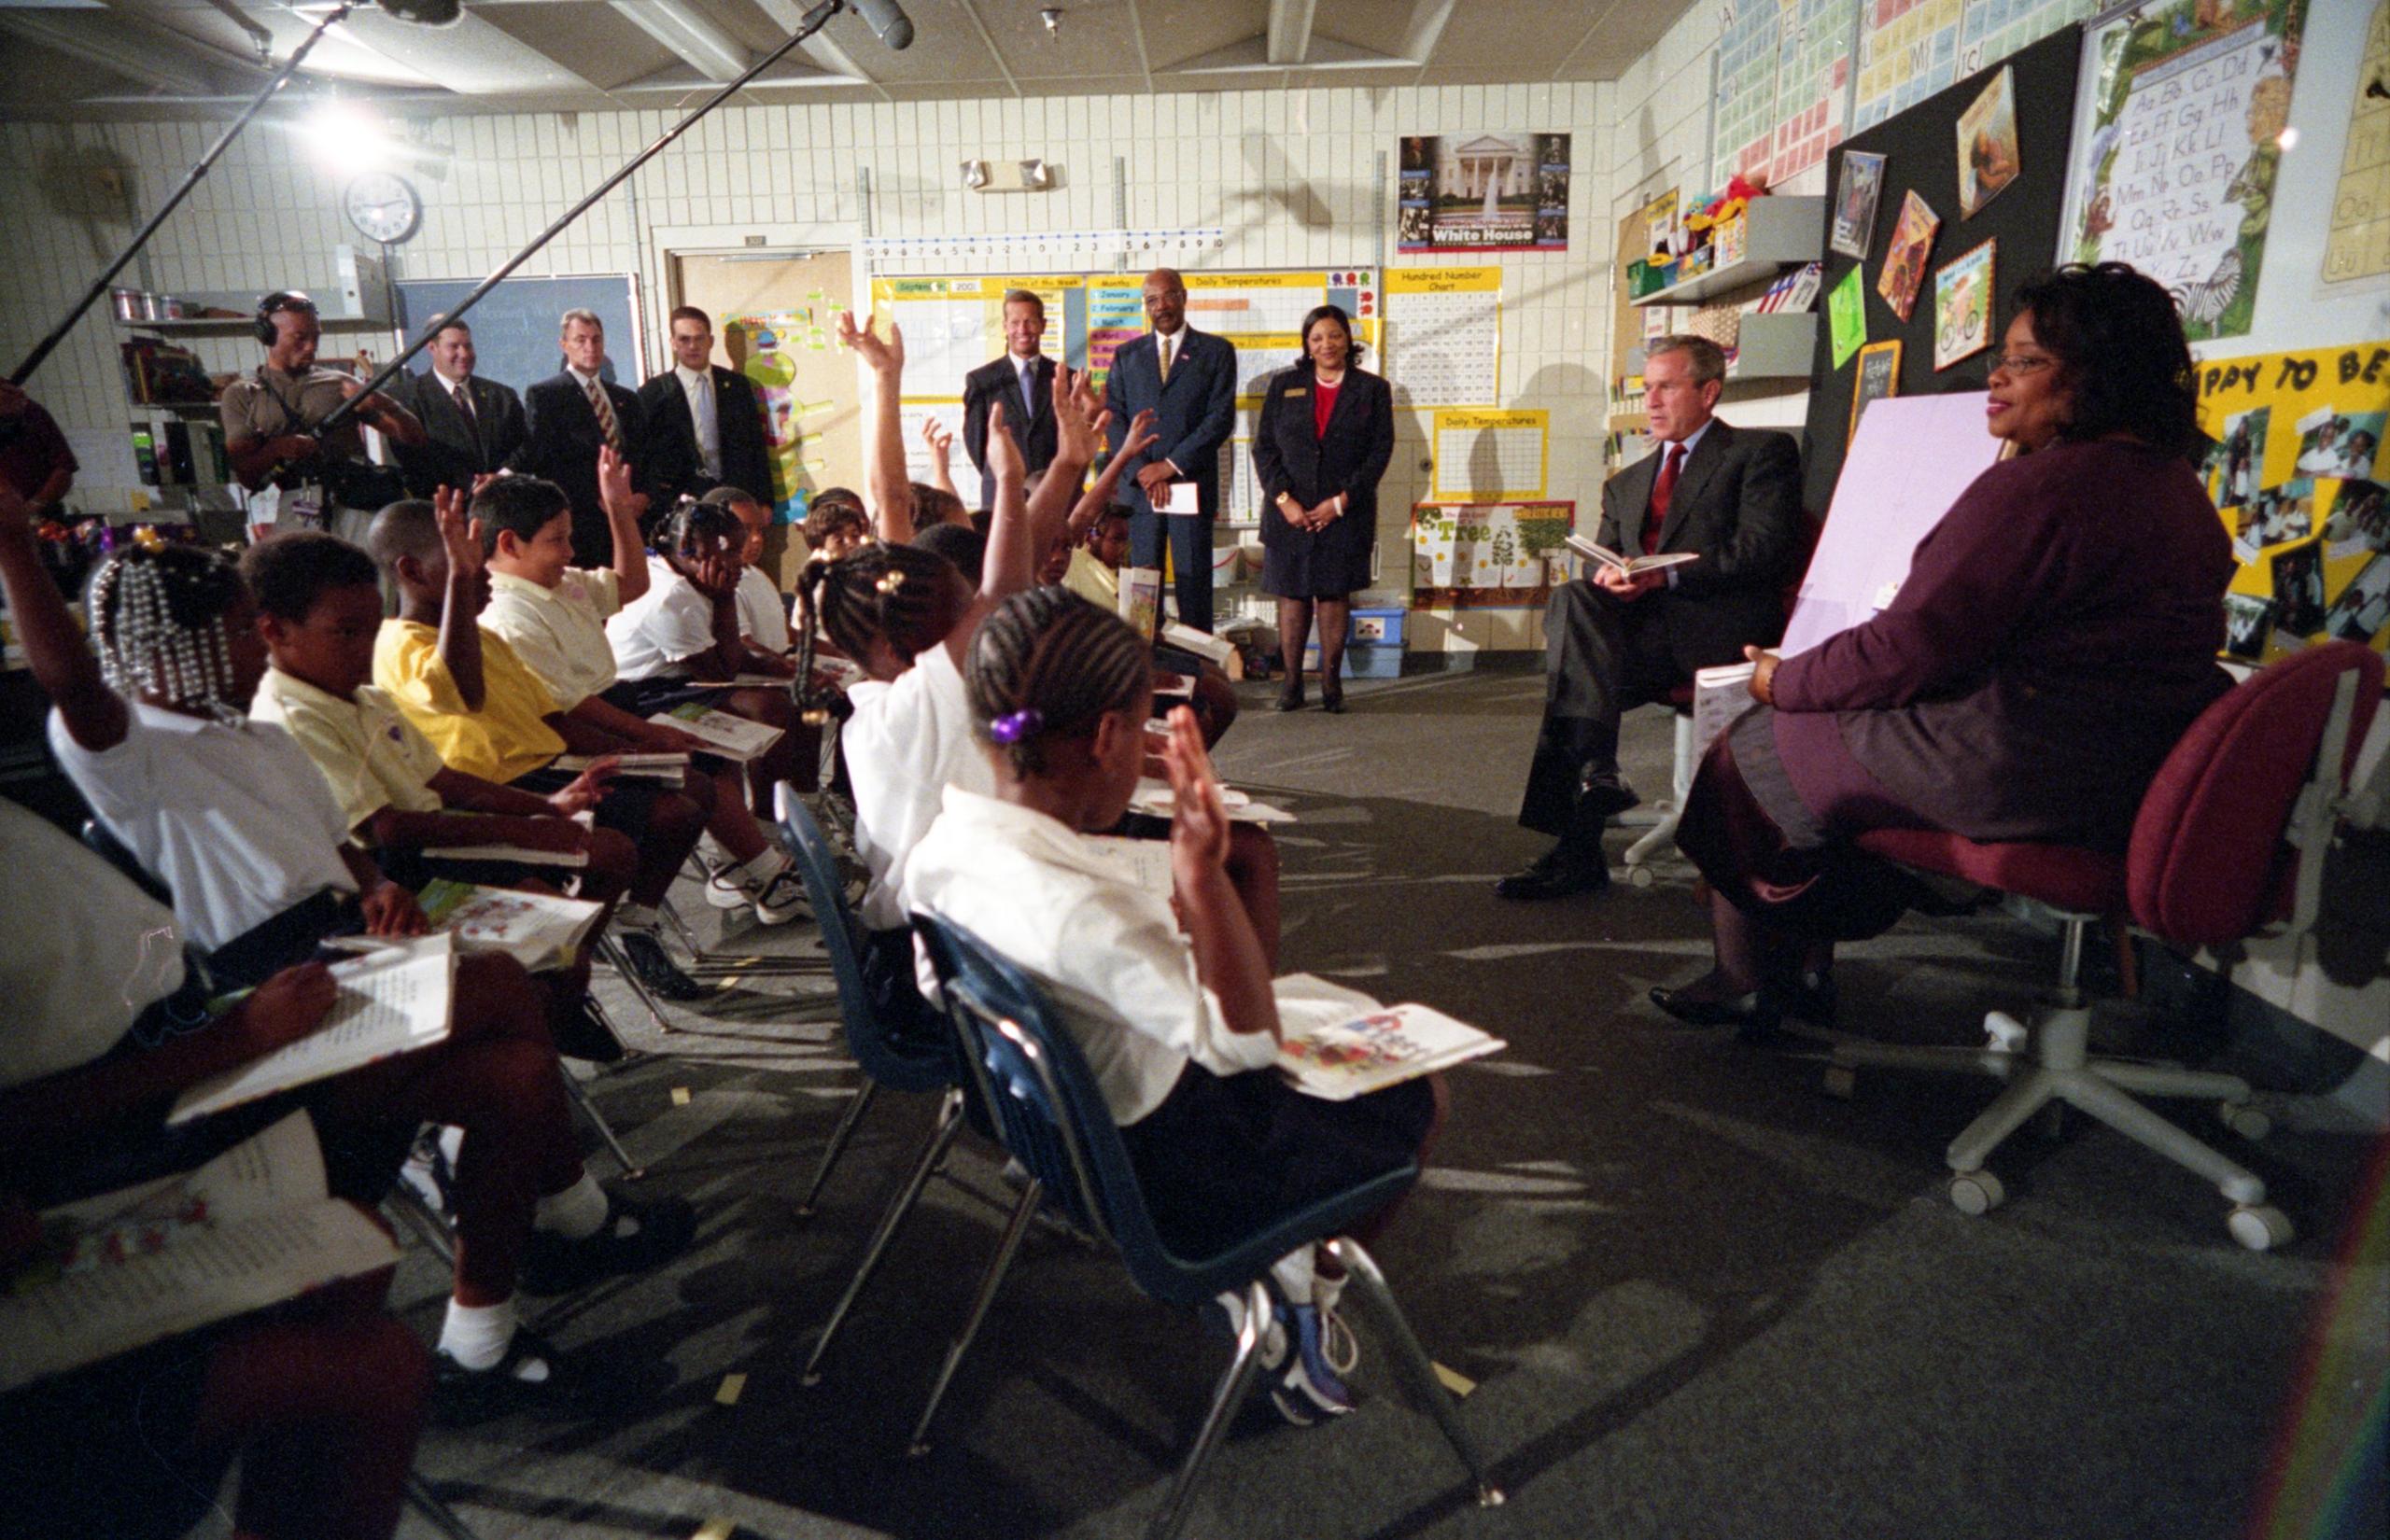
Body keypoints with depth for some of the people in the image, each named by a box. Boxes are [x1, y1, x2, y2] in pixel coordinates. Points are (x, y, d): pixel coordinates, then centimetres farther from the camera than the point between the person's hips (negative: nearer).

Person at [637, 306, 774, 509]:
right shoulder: (653, 393, 3)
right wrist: (672, 502, -11)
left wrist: (763, 502, 4)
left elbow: (757, 447, 10)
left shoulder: (738, 385, 11)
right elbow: (644, 458, 2)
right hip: (685, 502, -2)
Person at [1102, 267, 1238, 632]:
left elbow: (1222, 417, -3)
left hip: (1191, 485, -2)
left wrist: (1171, 464, -11)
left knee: (1193, 582, -2)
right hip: (1138, 487, 2)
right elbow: (1114, 419, 7)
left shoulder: (1216, 351, 7)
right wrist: (1142, 471, -8)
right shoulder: (1127, 356, 15)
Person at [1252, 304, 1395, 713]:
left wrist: (1342, 501, -9)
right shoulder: (1284, 385, 9)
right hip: (1290, 512, 1)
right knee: (1292, 595, 2)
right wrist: (1283, 499, -9)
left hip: (1345, 513, -1)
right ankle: (1291, 682, 9)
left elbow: (1380, 451, 0)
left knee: (1335, 595, 2)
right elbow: (1263, 447, 4)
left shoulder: (1372, 389, 6)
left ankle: (1331, 683, 10)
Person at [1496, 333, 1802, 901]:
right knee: (1573, 599, -29)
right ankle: (1594, 770, -35)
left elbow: (1764, 550, -4)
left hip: (1718, 626, -5)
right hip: (1637, 623, 5)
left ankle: (1576, 848, -32)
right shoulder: (1626, 483, 30)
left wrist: (1666, 575, -16)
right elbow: (1605, 562, 23)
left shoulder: (1761, 452, 11)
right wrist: (1610, 577, -3)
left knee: (1570, 657, -30)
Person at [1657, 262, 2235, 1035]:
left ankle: (1752, 983, 26)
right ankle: (1805, 969, 28)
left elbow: (1905, 652, -20)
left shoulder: (2031, 490, -20)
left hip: (2012, 776, -10)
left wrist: (1783, 679, -3)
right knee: (1812, 726, 22)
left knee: (1754, 749, 8)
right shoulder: (2181, 492, 11)